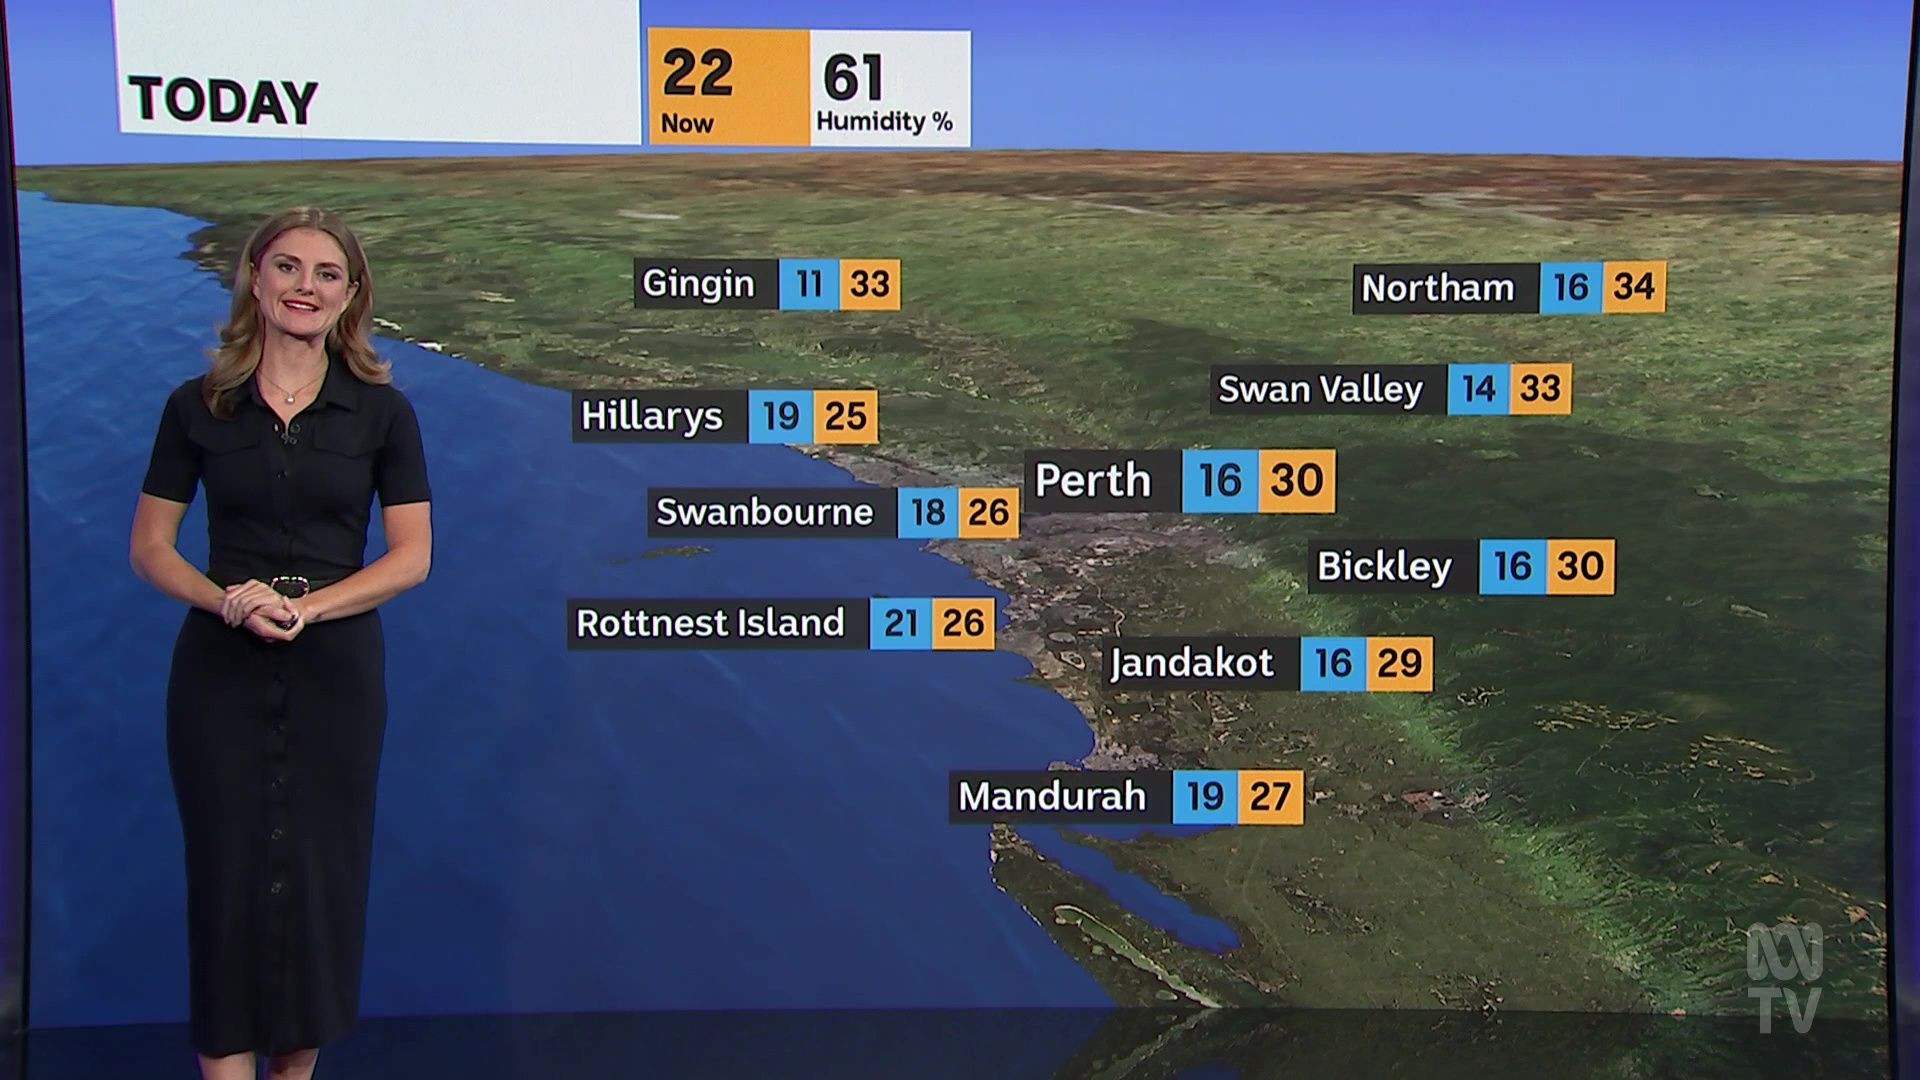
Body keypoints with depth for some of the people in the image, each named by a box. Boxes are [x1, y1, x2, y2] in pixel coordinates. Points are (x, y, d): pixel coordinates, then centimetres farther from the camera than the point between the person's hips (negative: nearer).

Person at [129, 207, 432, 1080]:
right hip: (220, 667, 0)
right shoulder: (197, 407, 2)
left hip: (337, 665, 0)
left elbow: (411, 557, -2)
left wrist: (306, 606, -16)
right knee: (228, 866, 2)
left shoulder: (381, 410, 0)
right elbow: (150, 549, 3)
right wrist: (227, 600, -16)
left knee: (321, 867, 7)